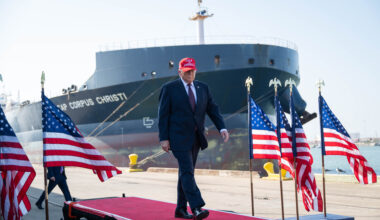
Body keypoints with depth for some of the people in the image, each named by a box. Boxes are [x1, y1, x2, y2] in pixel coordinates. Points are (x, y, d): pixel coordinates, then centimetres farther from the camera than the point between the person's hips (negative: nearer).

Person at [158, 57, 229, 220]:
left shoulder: (203, 88, 10)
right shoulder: (169, 89, -3)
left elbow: (212, 109, 7)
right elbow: (163, 115, -5)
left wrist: (222, 128, -9)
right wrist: (163, 138, -11)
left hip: (196, 138, 6)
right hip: (179, 137, -5)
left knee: (185, 173, 11)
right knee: (187, 171, -14)